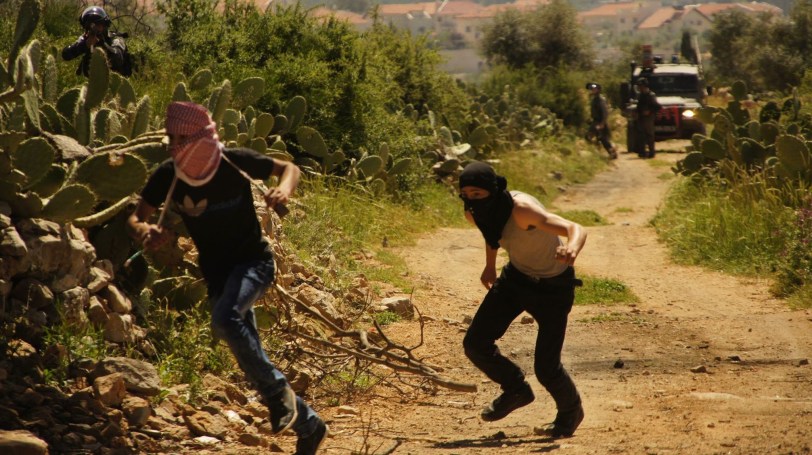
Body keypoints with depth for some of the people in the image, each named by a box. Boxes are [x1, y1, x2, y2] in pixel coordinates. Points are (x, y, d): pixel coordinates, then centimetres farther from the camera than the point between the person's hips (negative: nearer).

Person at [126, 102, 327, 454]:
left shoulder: (236, 162, -17)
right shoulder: (167, 177, -10)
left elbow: (289, 168, -3)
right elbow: (136, 218, -1)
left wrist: (284, 188, -26)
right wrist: (146, 232, -25)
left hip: (253, 261, -4)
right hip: (216, 271, 4)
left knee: (225, 318, -34)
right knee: (252, 362, 5)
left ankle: (278, 392, -18)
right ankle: (308, 425, 22)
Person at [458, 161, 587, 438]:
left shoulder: (522, 210, -37)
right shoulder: (474, 214, -16)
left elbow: (576, 229, -50)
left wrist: (572, 249, -72)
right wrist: (490, 266, 22)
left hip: (553, 285, -6)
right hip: (516, 277, 6)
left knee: (545, 366, -7)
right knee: (475, 343, -3)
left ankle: (570, 412, 27)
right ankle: (516, 390, 25)